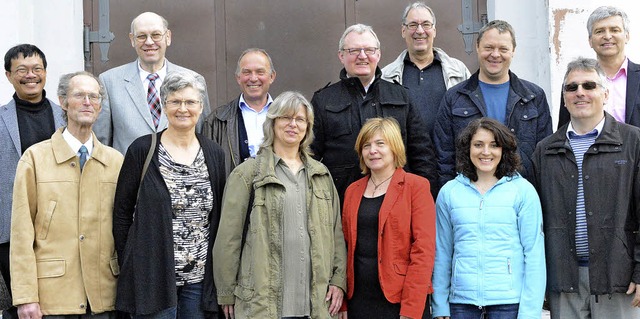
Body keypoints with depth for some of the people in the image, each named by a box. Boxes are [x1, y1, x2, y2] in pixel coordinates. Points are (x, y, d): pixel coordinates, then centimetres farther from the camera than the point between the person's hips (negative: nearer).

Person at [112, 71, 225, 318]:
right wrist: (128, 267, -2)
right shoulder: (142, 150, -2)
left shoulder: (214, 154, 8)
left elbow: (220, 215, 12)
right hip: (153, 276, -3)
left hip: (200, 277, 3)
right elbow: (122, 212, 0)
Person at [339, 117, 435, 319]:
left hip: (398, 300, -4)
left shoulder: (416, 187, -3)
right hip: (358, 300, 4)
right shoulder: (353, 191, 12)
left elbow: (424, 250, -9)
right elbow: (346, 248, 13)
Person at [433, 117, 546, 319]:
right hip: (461, 301, 2)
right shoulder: (448, 193, 6)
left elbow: (534, 253, -3)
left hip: (509, 302, -2)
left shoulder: (523, 191, 0)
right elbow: (442, 253, 8)